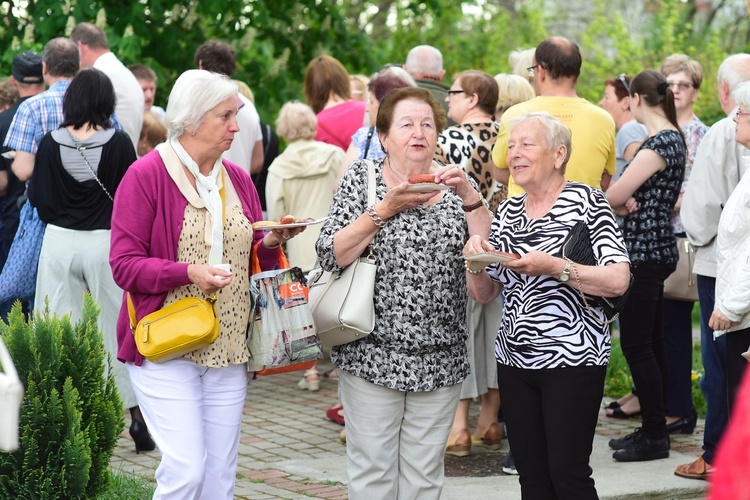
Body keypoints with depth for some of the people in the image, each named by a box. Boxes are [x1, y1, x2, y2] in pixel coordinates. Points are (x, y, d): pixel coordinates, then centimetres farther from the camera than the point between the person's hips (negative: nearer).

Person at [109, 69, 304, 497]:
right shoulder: (146, 175, -6)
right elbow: (124, 264, -10)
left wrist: (271, 244, -2)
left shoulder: (238, 180, 12)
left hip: (228, 349, 6)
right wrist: (188, 273, -23)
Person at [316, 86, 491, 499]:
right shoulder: (362, 178, 0)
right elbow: (330, 255, -10)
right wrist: (386, 209, -17)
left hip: (440, 361, 3)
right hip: (373, 354, -3)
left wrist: (469, 196, -12)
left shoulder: (454, 184, 8)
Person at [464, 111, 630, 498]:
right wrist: (476, 261, -6)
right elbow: (483, 295, 14)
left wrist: (555, 267, -25)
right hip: (514, 360, 6)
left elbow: (617, 281, -15)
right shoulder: (508, 211, 12)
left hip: (571, 358, -6)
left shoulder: (586, 202, -6)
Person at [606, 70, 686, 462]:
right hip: (655, 249, 10)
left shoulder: (659, 143, -18)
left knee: (637, 345, -6)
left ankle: (655, 437, -2)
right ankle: (653, 428, 21)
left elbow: (614, 196, -17)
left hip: (644, 252, -10)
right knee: (651, 342, 14)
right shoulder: (672, 138, 13)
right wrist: (628, 203, -9)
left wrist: (620, 203, 3)